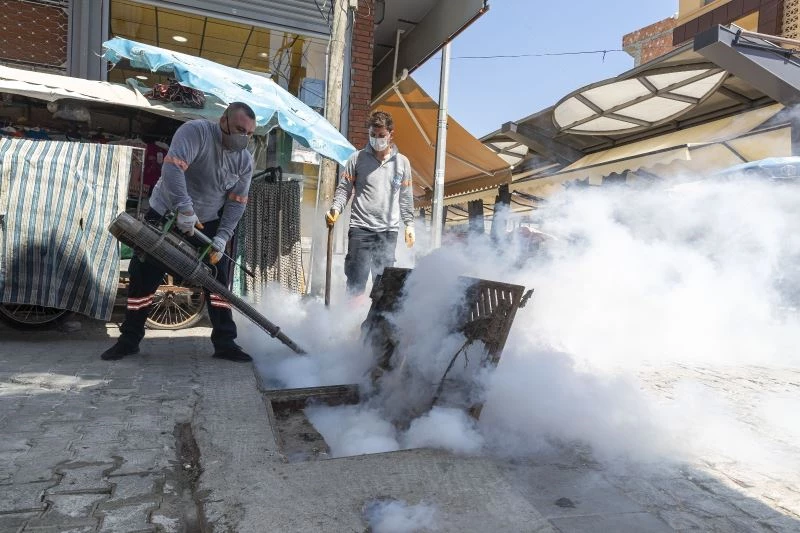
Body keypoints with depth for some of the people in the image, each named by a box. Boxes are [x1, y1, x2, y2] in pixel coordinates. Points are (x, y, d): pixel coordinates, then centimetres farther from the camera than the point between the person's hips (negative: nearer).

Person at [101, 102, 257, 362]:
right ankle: (129, 340, 19)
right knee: (143, 278, 2)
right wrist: (184, 209, -44)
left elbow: (237, 203, -6)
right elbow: (172, 167, -36)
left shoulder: (245, 161, -7)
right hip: (165, 216, -3)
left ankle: (225, 343, 5)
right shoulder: (195, 131, -22)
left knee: (218, 281, -2)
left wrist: (222, 237, -18)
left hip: (207, 224, 3)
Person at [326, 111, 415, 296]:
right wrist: (335, 209, -13)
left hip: (389, 231, 2)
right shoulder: (357, 158, 4)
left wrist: (409, 224, 12)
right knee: (356, 281, -6)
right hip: (361, 228, -2)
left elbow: (406, 197, 15)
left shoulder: (402, 162, 11)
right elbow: (343, 188, 4)